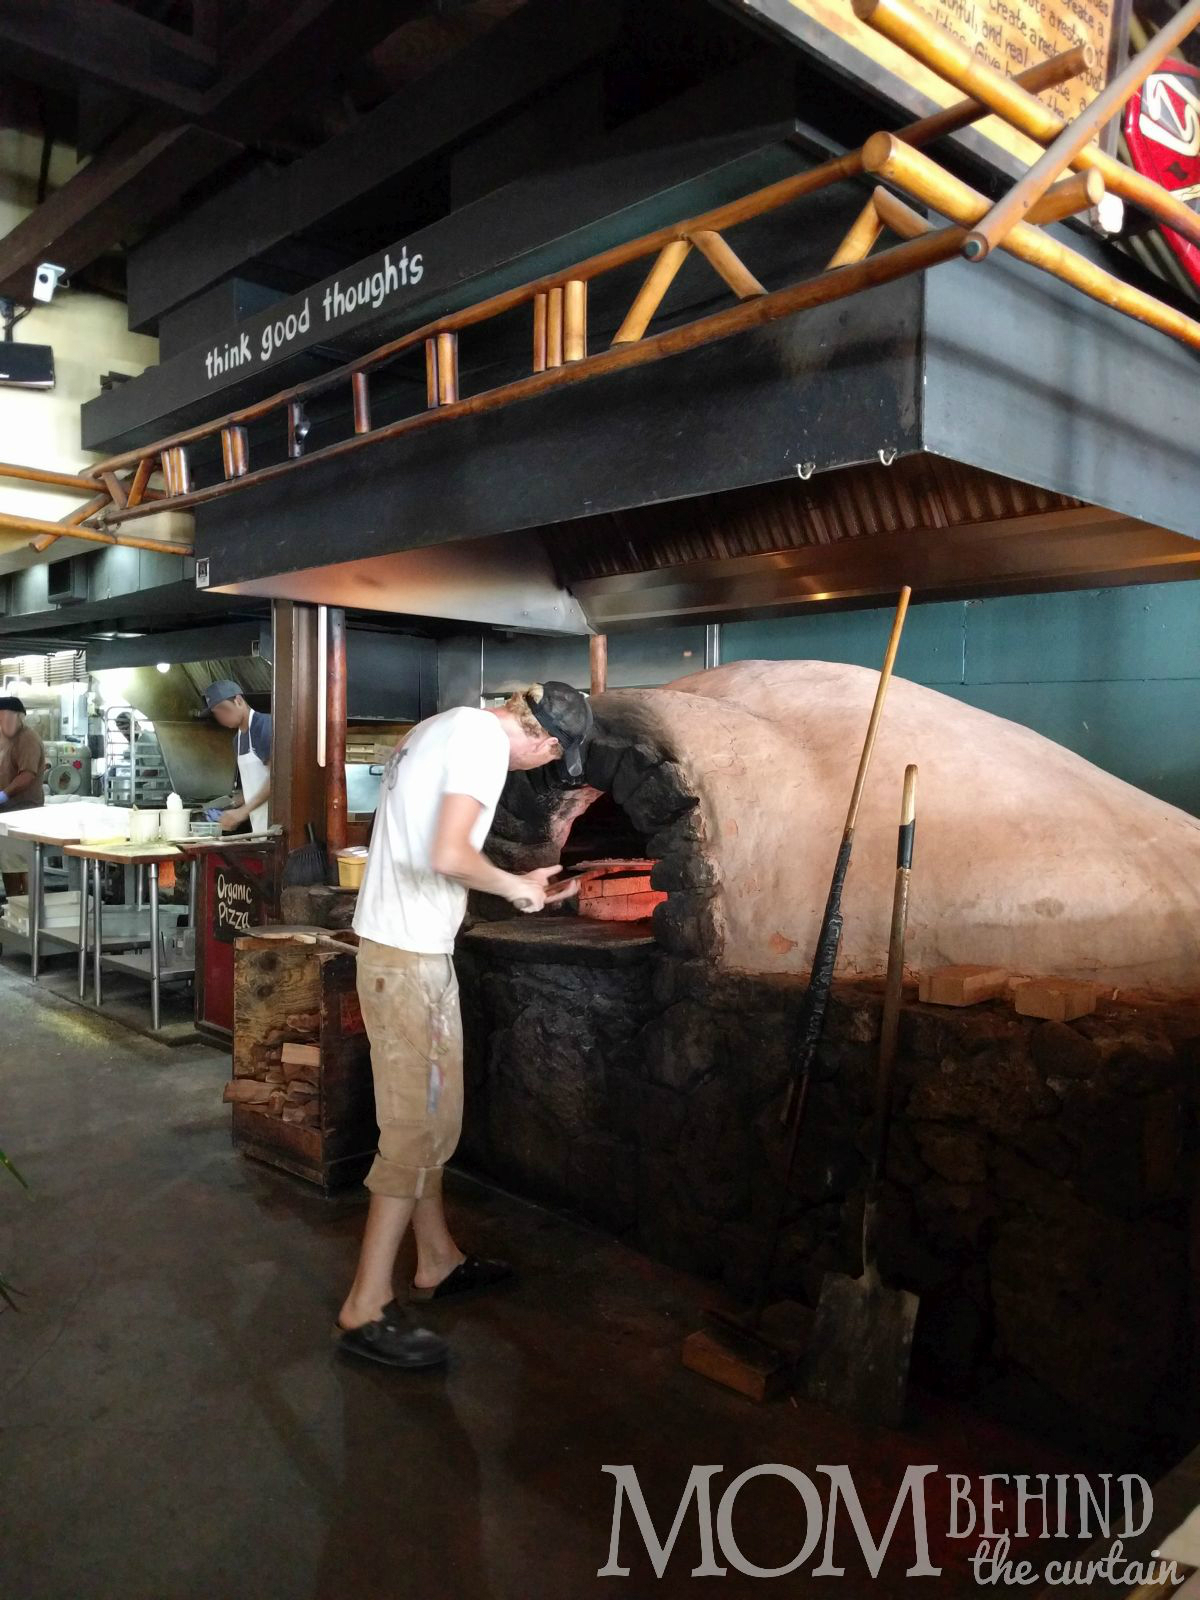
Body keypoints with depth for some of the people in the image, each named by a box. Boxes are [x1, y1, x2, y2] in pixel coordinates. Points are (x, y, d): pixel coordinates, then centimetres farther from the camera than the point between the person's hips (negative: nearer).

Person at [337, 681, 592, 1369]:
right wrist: (515, 886, -8)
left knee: (432, 1116, 19)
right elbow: (449, 855, -26)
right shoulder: (484, 739, -16)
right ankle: (367, 1309, 8)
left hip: (398, 947, 10)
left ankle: (439, 1261, 32)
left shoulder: (449, 725, 15)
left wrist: (518, 884, 21)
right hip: (411, 957, -10)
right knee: (418, 1128, -2)